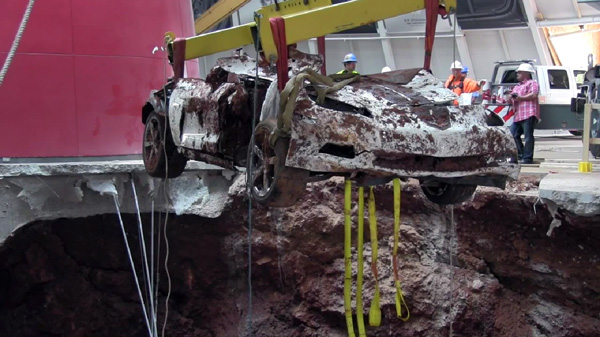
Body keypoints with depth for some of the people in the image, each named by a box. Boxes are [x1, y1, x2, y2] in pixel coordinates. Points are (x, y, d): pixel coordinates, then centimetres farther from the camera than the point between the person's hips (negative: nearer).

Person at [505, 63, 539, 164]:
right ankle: (520, 156, 12)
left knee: (528, 136, -10)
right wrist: (509, 97, 4)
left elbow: (534, 95, -14)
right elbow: (510, 100, 28)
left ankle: (527, 158, -11)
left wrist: (520, 98, -10)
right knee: (513, 135, 5)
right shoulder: (517, 87, 30)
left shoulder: (532, 83, 4)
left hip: (529, 114, -9)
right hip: (518, 116, 9)